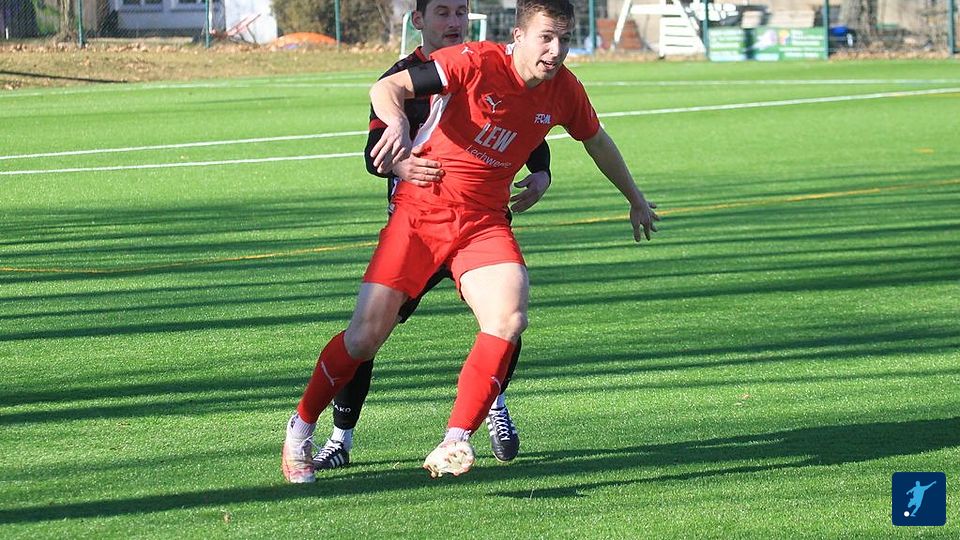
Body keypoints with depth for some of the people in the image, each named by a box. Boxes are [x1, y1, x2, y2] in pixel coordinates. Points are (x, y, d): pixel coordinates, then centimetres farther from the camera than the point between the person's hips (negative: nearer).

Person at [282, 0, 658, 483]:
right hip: (421, 210, -4)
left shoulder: (563, 90, 0)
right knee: (366, 335, -6)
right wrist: (398, 122, -43)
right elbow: (386, 89, -20)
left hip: (485, 221, 4)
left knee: (509, 320, -23)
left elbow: (597, 141, 21)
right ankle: (300, 430, 17)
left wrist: (635, 199, 34)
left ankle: (454, 444, -20)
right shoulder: (476, 63, -17)